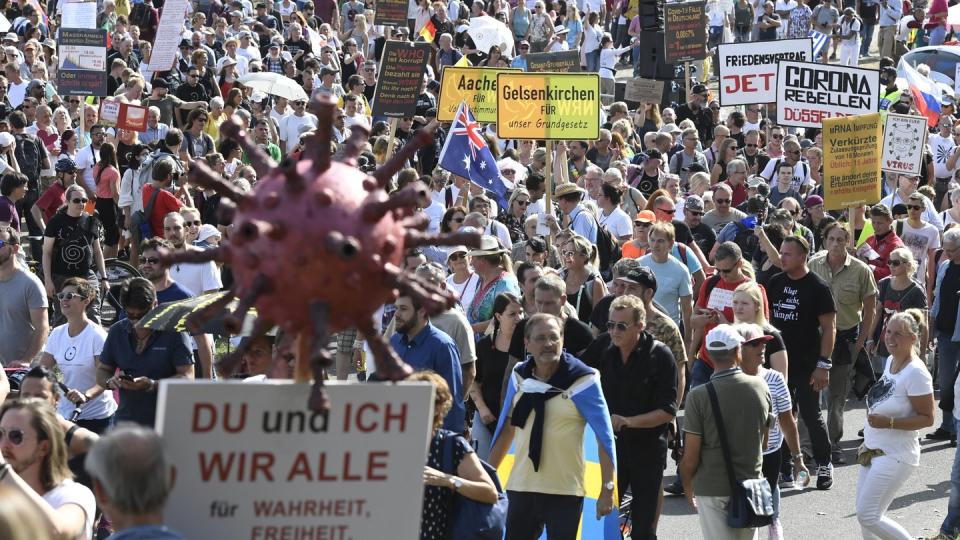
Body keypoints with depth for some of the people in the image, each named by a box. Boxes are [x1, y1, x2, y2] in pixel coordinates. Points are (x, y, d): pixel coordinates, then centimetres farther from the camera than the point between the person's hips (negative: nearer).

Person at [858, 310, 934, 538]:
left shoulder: (916, 372, -19)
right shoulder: (891, 361, 7)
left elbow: (927, 418, -19)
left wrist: (888, 423, -27)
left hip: (895, 457, -9)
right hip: (874, 451, 9)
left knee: (868, 516, -9)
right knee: (865, 515, 8)